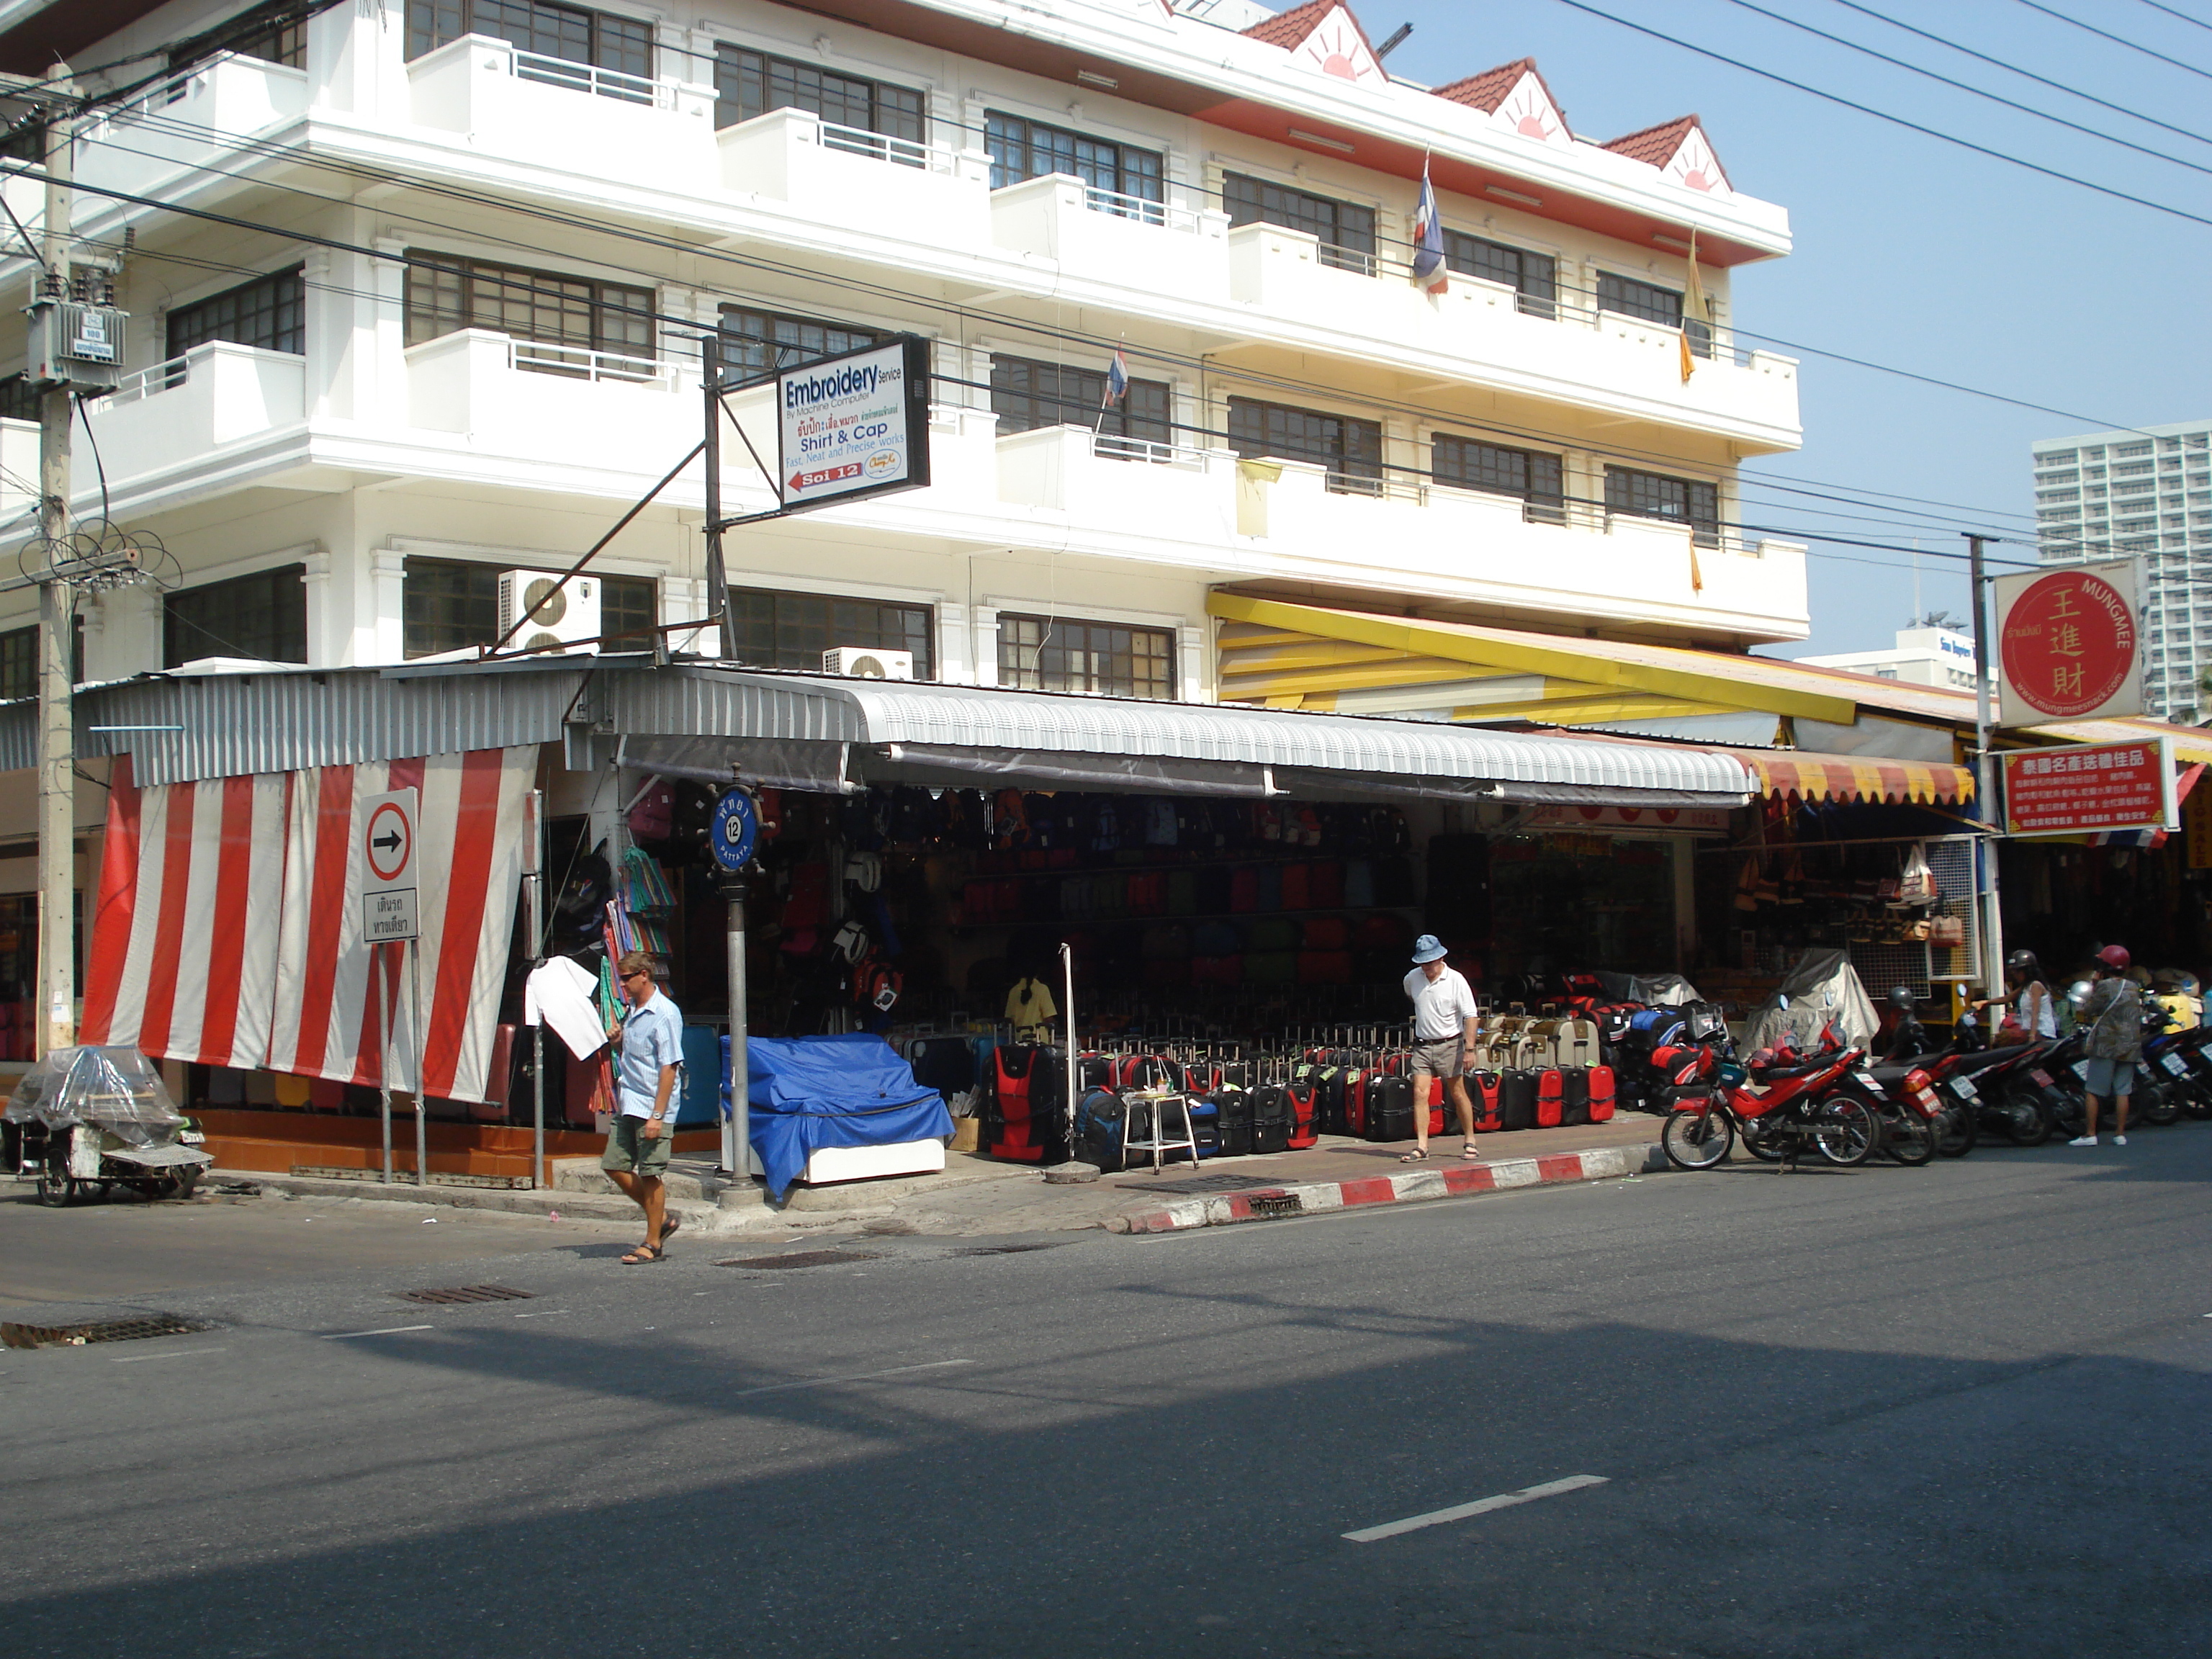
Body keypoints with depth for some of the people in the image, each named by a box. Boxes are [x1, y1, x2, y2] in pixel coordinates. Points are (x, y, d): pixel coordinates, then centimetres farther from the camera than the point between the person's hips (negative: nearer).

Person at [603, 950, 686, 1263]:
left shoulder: (665, 1014, -14)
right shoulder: (632, 1012, 13)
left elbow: (669, 1067, -17)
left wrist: (657, 1116, -21)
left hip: (652, 1108, -9)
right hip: (628, 1105, 9)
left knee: (651, 1174, -2)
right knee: (614, 1166, 9)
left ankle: (653, 1244, 8)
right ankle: (661, 1220, 23)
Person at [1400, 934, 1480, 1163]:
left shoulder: (1456, 980, -12)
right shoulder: (1413, 979, 1)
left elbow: (1471, 1016, -14)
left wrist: (1469, 1049, -21)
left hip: (1449, 1045, -3)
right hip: (1422, 1046, 3)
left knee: (1458, 1093, 6)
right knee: (1420, 1094, -7)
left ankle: (1470, 1142, 20)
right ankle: (1421, 1146, -7)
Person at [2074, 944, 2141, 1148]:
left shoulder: (2105, 987, -10)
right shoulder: (2135, 988, 11)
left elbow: (2087, 1010, -5)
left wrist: (2093, 986, 3)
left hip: (2106, 1045, -6)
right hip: (2130, 1047, 6)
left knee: (2093, 1091, -2)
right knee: (2122, 1091, 6)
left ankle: (2090, 1134, -4)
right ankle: (2120, 1134, 4)